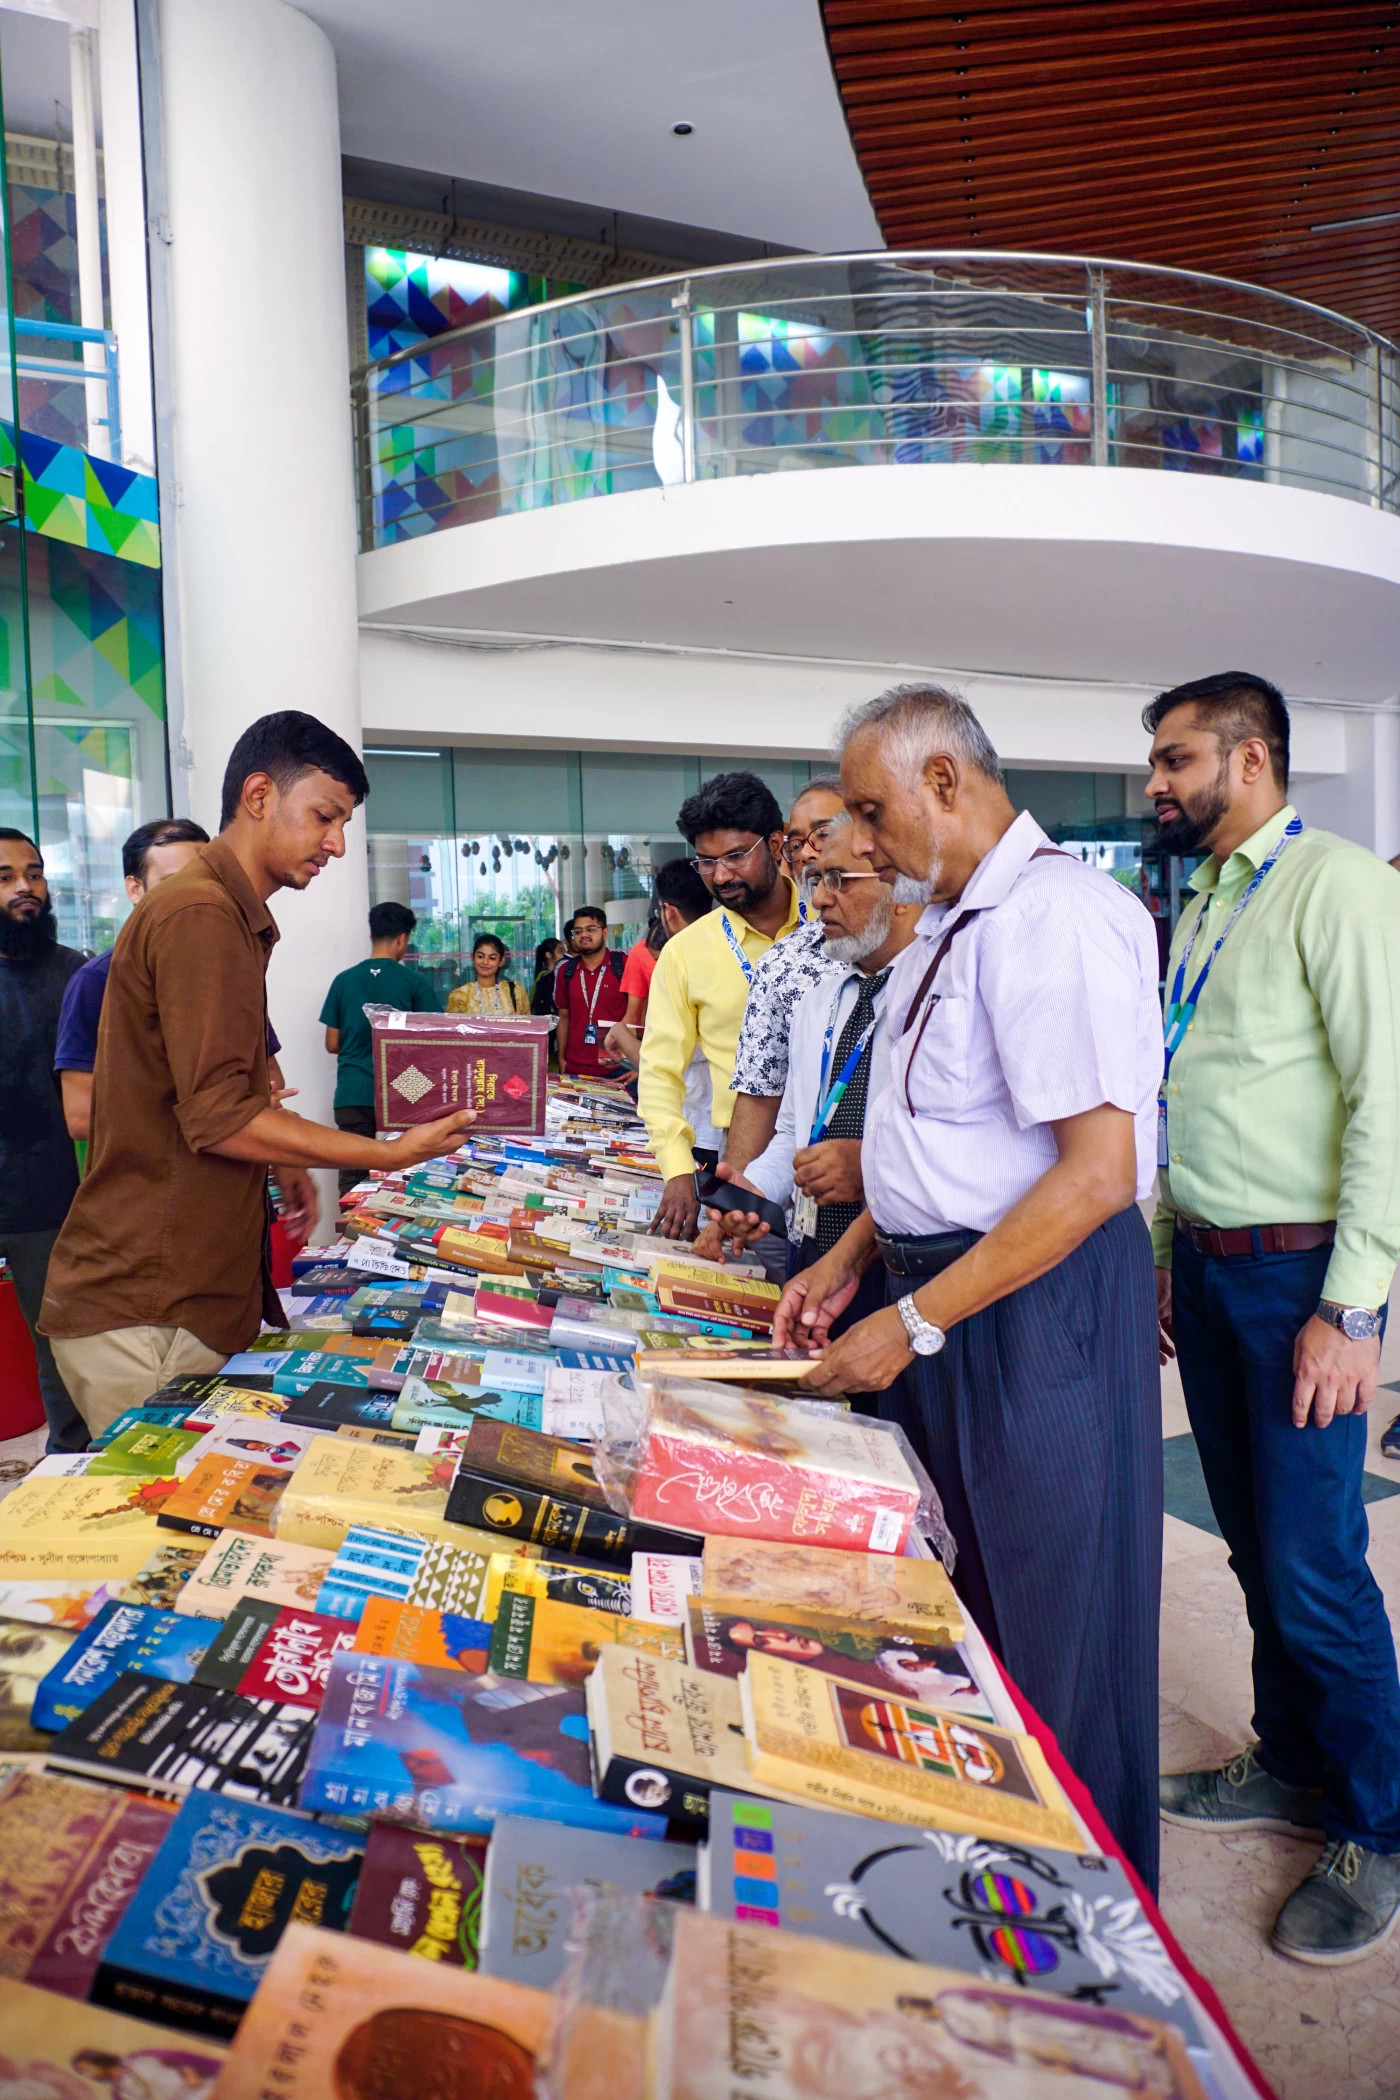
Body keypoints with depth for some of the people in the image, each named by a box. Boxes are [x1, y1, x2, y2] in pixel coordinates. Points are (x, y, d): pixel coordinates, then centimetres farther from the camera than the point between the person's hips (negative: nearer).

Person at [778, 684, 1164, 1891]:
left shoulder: (1057, 919, -20)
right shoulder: (952, 924, 12)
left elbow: (1097, 1172, -25)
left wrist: (915, 1322, -21)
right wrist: (850, 1261, 11)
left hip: (1037, 1302, -9)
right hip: (939, 1286, 9)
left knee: (1042, 1631, 7)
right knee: (940, 1599, 19)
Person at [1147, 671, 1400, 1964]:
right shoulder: (1206, 910, 13)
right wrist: (1163, 1251, 15)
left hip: (1296, 1274, -7)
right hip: (1205, 1266, 8)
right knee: (1252, 1543, 17)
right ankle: (1292, 1767, 36)